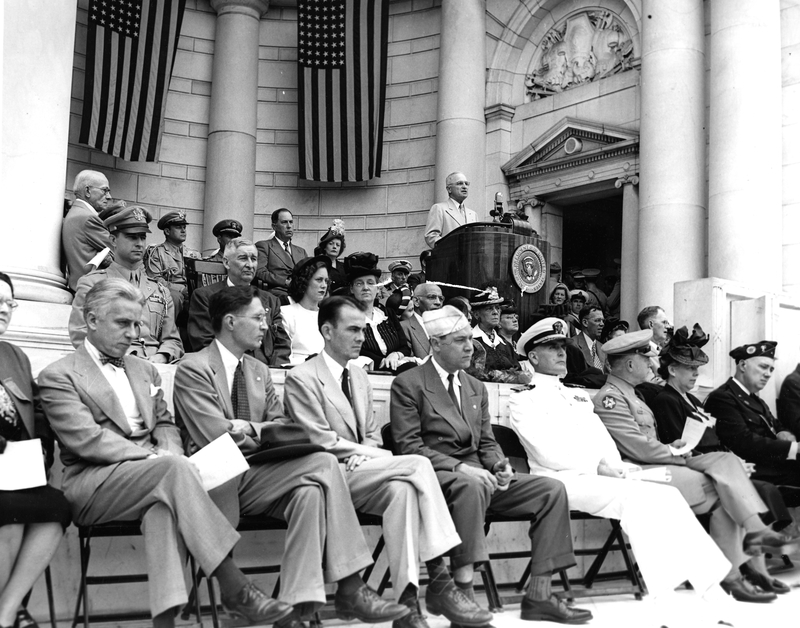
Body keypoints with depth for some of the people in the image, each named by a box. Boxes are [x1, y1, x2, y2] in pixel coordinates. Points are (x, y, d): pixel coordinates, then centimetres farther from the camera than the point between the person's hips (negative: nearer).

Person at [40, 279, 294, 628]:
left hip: (151, 470, 5)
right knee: (176, 468, -33)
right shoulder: (58, 376, 3)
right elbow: (86, 439, -10)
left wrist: (168, 454, -4)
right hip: (92, 487, -5)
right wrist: (155, 457, -18)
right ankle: (235, 590, -34)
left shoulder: (145, 370, 24)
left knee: (166, 501, -34)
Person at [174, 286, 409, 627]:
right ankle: (348, 588, -25)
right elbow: (216, 436, -13)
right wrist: (264, 433, -1)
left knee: (309, 491, -29)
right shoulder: (192, 369, -3)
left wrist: (252, 428, -3)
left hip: (255, 476, 6)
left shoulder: (259, 370, 20)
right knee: (322, 463, -26)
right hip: (217, 481, -6)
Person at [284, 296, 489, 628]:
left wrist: (367, 455, -6)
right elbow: (322, 443, -12)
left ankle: (408, 600, -30)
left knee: (401, 489, -28)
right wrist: (378, 458, -12)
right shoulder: (301, 378, -5)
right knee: (417, 464, -26)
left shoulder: (359, 376, 20)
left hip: (363, 473, 6)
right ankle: (438, 582, -25)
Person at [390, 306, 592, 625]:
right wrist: (459, 467, -21)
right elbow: (409, 446, -10)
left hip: (478, 475, 7)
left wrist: (499, 465, -4)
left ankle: (538, 594, -11)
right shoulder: (408, 384, -2)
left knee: (551, 489, -10)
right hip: (437, 477, -7)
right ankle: (463, 594, -36)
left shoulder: (476, 388, 21)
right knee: (472, 486, -40)